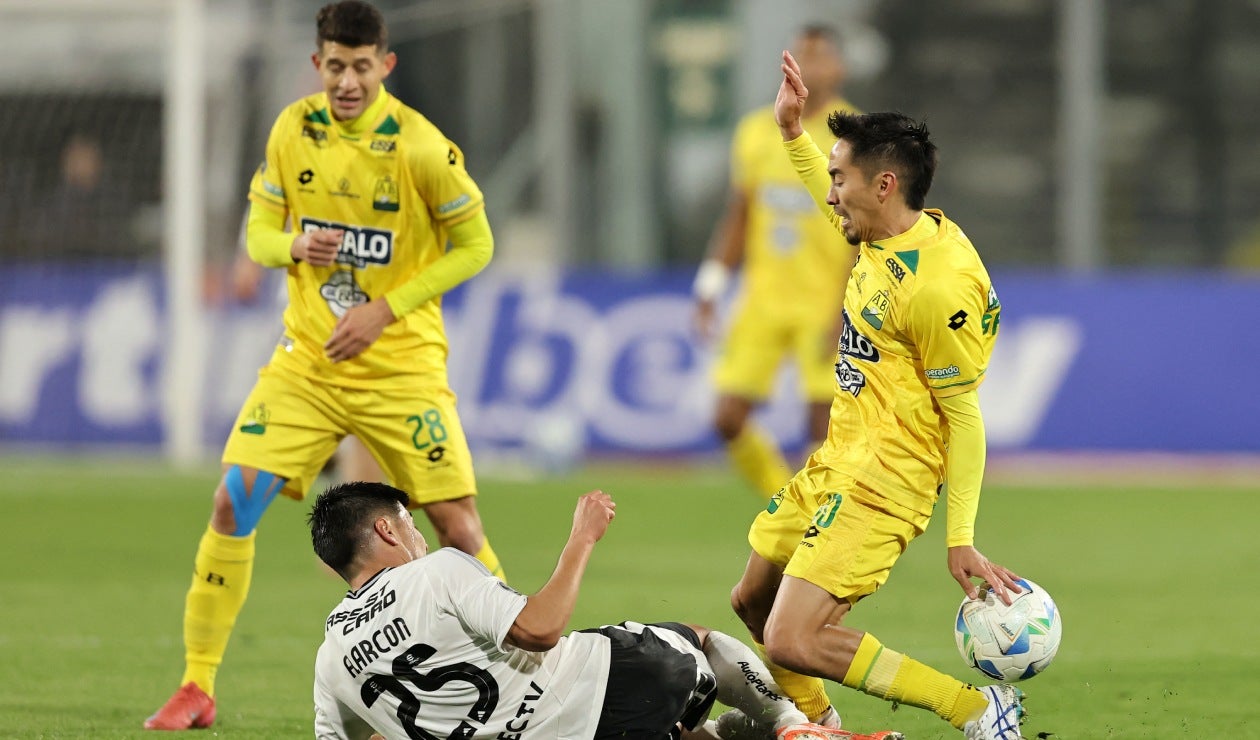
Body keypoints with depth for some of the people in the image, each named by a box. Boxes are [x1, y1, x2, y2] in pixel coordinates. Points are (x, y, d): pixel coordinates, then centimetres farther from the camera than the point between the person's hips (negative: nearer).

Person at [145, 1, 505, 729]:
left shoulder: (419, 146, -13)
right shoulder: (293, 129, -1)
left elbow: (476, 244, -6)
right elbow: (259, 229, 9)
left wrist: (386, 308, -14)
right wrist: (294, 246, -16)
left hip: (402, 365, -3)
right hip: (306, 361, 3)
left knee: (457, 524, -8)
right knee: (234, 502, -8)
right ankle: (197, 686, 1)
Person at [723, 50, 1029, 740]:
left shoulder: (941, 285, -23)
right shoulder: (885, 237, 4)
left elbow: (965, 418, -19)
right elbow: (839, 213, 31)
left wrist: (961, 539, -19)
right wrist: (793, 131, 24)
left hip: (880, 487, -10)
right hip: (832, 464, 10)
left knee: (793, 643, -18)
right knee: (752, 601, 20)